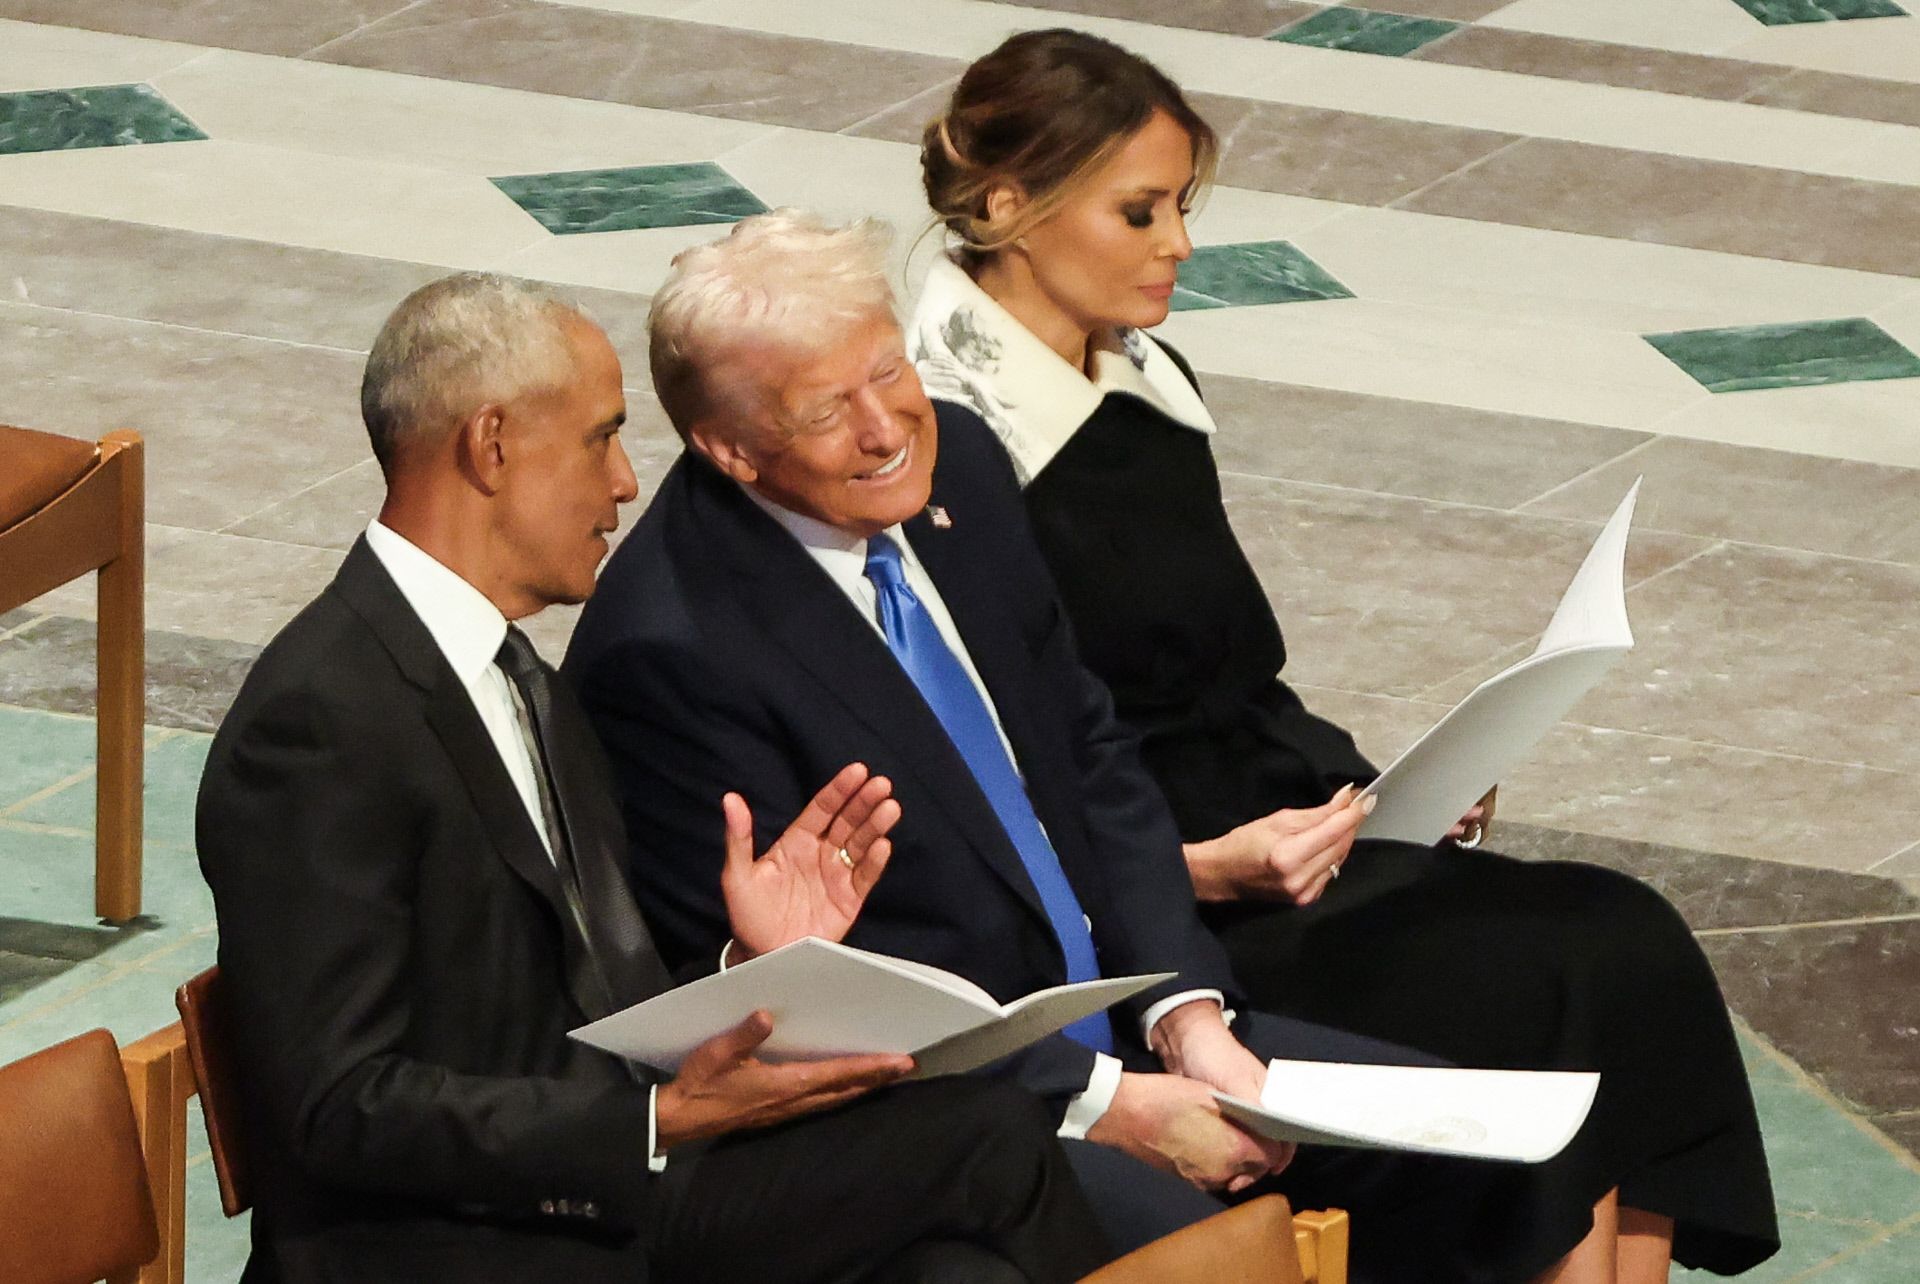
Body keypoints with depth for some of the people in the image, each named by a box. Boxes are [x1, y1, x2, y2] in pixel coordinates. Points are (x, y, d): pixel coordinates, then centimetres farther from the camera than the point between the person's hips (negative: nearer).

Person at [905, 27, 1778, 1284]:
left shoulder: (1149, 391, 12)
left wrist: (1382, 787, 5)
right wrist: (1204, 870, -23)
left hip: (1274, 839, 8)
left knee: (1627, 939, -12)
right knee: (1538, 992, -22)